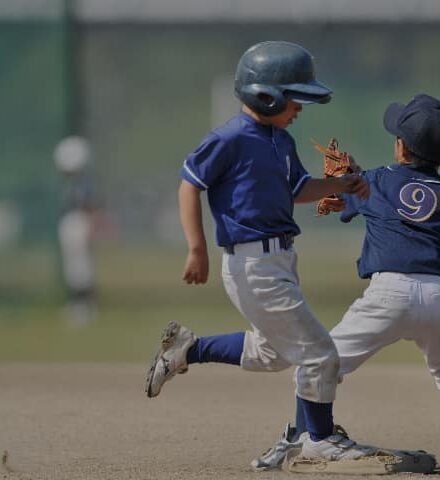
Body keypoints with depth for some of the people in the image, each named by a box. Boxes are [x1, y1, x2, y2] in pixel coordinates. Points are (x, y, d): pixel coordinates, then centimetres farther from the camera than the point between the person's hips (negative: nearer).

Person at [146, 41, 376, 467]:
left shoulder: (281, 141, 10)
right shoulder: (231, 139, -16)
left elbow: (297, 189, 21)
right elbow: (189, 185, -13)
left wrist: (339, 185, 4)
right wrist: (197, 249, -18)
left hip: (281, 260, 10)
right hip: (254, 264, -10)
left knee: (273, 352, 25)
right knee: (318, 353, -4)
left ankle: (186, 349, 34)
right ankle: (320, 439, 14)